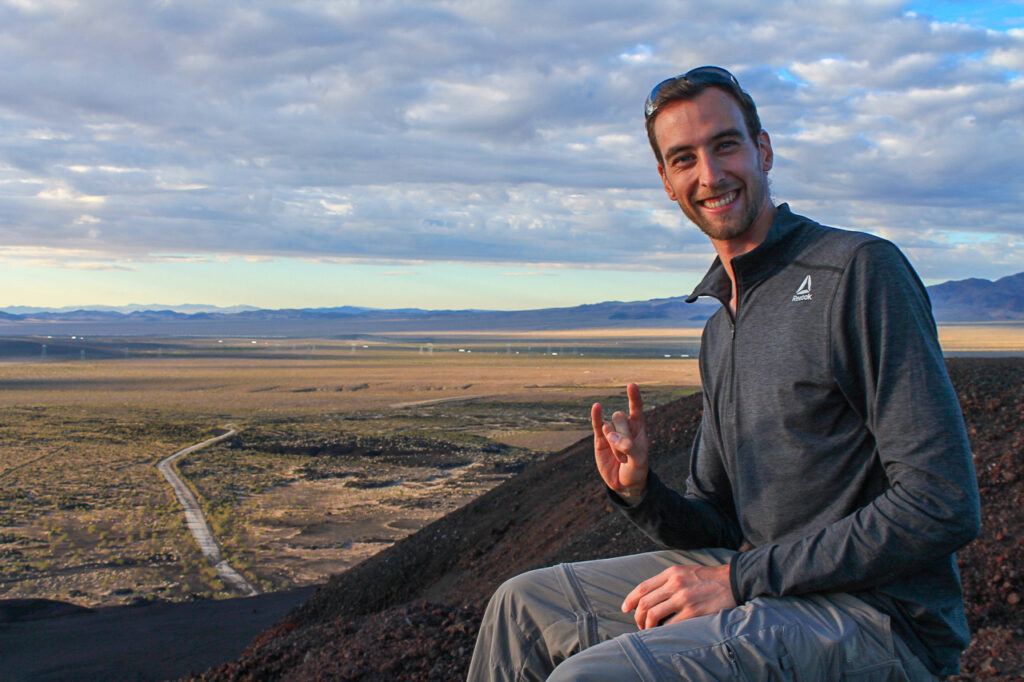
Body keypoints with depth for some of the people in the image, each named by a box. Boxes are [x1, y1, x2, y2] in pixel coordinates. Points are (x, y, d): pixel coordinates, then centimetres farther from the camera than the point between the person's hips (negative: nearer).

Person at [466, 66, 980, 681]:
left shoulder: (862, 271, -11)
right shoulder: (720, 332, 15)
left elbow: (944, 507, -18)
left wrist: (740, 579, -17)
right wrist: (641, 492, -5)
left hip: (876, 618, -8)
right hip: (764, 587, 8)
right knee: (525, 608, 7)